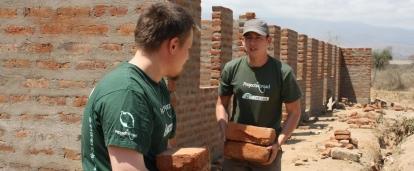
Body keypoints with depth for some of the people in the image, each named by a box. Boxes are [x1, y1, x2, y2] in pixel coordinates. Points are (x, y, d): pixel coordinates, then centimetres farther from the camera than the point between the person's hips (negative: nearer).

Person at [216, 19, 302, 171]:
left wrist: (278, 143, -14)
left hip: (268, 150, -2)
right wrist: (225, 133, -8)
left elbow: (294, 112, -3)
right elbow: (221, 104, 7)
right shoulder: (231, 69, -3)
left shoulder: (283, 72, -9)